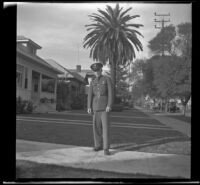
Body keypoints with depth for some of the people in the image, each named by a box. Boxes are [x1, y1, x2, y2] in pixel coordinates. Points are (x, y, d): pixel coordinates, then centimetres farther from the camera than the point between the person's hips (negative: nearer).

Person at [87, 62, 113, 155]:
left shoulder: (107, 79, 1)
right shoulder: (92, 82, 14)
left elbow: (110, 93, -8)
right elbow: (90, 95, 5)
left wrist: (109, 105, -18)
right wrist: (89, 107, -7)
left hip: (105, 106, -4)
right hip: (96, 106, 4)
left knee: (105, 126, -12)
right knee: (96, 126, 5)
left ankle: (106, 148, -10)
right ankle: (98, 145, 19)